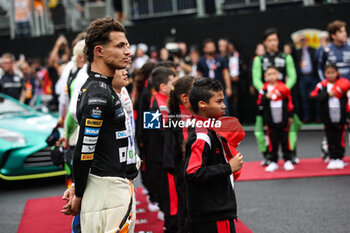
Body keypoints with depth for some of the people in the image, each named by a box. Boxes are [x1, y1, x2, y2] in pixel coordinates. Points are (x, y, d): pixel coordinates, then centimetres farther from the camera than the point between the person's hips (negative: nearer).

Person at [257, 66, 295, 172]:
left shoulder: (283, 87, -2)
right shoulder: (264, 90, 0)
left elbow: (289, 103, 2)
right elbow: (260, 104, 1)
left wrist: (290, 116, 1)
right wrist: (266, 97, -11)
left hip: (283, 120, 0)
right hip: (270, 122, 1)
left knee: (285, 140, 5)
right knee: (273, 141, 5)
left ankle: (287, 160, 14)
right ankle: (273, 162, 13)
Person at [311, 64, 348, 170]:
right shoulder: (322, 85, -2)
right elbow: (314, 95, -14)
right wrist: (328, 94, -19)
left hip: (341, 118, -1)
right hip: (328, 120, 1)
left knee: (340, 140, 6)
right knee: (331, 140, 8)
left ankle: (339, 159, 17)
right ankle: (332, 159, 18)